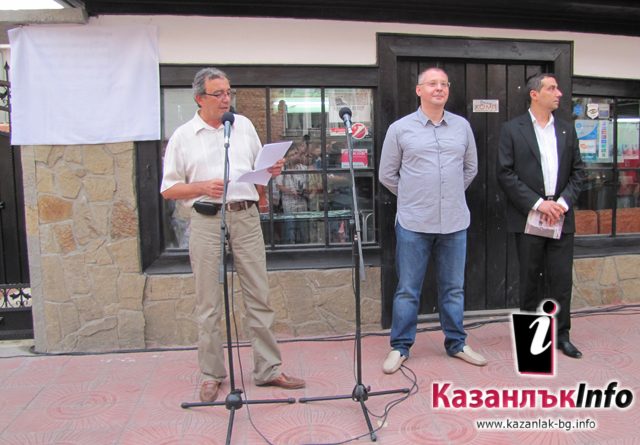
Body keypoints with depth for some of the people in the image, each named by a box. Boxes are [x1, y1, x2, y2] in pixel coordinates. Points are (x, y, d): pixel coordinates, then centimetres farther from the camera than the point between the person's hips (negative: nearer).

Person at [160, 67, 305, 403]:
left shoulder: (244, 126, 13)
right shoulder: (183, 136, 5)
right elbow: (168, 189, 4)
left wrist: (272, 171, -2)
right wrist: (202, 187, -13)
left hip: (246, 217, 3)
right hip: (206, 221, -2)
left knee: (259, 296, 5)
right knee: (209, 303, 4)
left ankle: (268, 369, 15)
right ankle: (211, 374, 18)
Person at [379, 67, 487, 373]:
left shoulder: (462, 126, 8)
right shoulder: (400, 129, -1)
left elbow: (470, 168, 19)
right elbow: (387, 174, 5)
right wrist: (413, 197, 8)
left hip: (454, 222, 3)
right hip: (414, 223, -3)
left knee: (453, 288, 13)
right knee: (407, 290, 5)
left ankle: (456, 343, 27)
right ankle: (400, 347, 17)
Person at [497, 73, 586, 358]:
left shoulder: (567, 130, 11)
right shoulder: (512, 130, -2)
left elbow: (578, 172, 10)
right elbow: (505, 174, -8)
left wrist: (563, 202, -6)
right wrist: (538, 203, -13)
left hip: (561, 218, 3)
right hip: (528, 218, -3)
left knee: (562, 278, 6)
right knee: (529, 278, 8)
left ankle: (561, 334, 20)